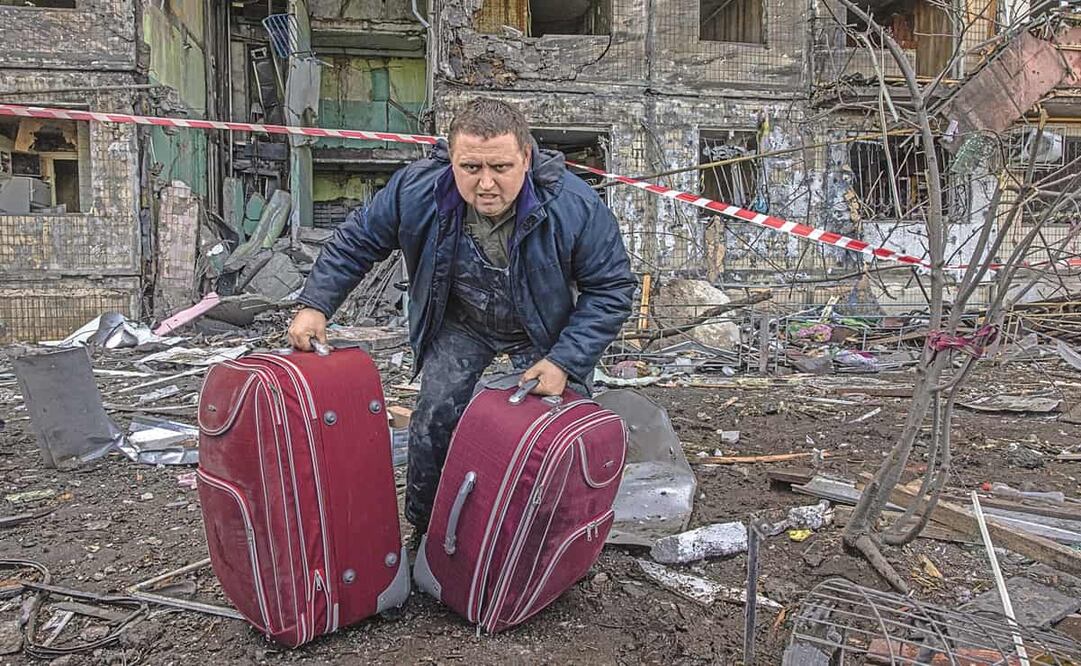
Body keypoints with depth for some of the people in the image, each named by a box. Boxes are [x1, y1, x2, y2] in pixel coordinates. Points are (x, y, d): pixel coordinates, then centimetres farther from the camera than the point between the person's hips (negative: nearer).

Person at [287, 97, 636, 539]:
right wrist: (315, 305, -13)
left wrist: (564, 361, -29)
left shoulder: (575, 205, -34)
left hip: (549, 329, -1)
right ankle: (425, 528, 23)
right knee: (434, 418, 0)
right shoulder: (416, 189, -27)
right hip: (460, 322, 2)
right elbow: (357, 241, -9)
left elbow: (612, 288, -22)